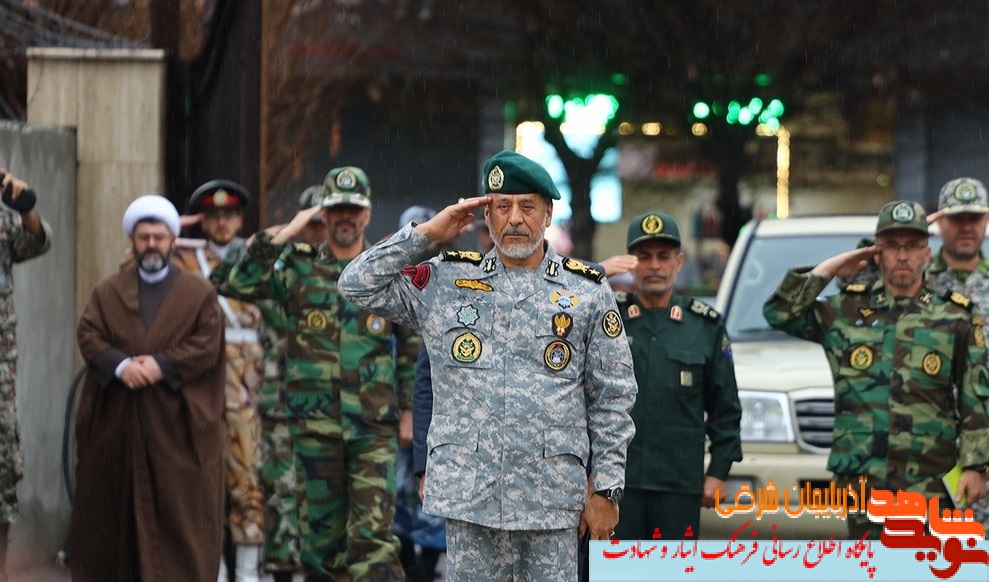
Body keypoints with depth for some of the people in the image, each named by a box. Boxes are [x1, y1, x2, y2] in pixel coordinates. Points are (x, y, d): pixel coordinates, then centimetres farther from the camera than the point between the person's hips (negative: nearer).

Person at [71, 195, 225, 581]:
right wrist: (120, 364, -16)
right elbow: (88, 336, 2)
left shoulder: (200, 293, 7)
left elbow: (207, 346, -4)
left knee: (177, 507, -4)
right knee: (114, 504, 3)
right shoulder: (107, 292, 14)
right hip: (116, 420, 2)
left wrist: (162, 365, -16)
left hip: (175, 421, -2)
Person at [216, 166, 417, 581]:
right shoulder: (299, 268, 6)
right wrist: (281, 237, -8)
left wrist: (408, 409, 11)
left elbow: (411, 348, 14)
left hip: (374, 427, -1)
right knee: (320, 531, 7)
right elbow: (240, 284, -8)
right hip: (315, 424, 1)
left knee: (374, 534, -10)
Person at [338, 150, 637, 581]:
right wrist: (428, 233, 3)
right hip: (469, 495, 1)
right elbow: (357, 285, 5)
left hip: (553, 498, -1)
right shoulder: (445, 283, 10)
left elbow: (611, 403, 7)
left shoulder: (587, 292, 7)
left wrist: (606, 490, 2)